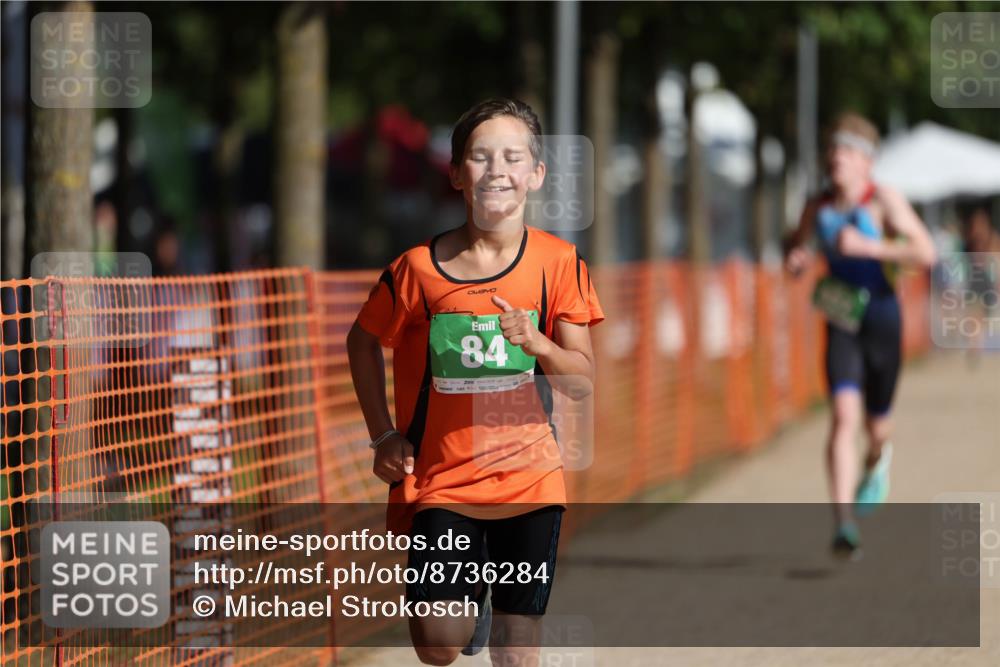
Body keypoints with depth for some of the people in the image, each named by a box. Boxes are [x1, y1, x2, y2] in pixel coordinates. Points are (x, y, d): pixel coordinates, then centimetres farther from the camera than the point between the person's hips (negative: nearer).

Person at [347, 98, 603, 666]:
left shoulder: (559, 263, -5)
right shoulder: (420, 267, -8)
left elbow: (583, 381, -6)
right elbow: (364, 340, 9)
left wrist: (536, 343, -25)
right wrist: (384, 436, 4)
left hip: (529, 476, 1)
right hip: (440, 477, -1)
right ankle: (471, 593, 25)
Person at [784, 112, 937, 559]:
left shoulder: (884, 201, -10)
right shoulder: (818, 207, 2)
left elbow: (925, 253, -19)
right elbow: (796, 242, 22)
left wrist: (867, 246, -26)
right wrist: (794, 258, -2)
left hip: (882, 321, -1)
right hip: (841, 324, 2)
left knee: (876, 425, 13)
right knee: (843, 417, -18)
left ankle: (878, 459, 53)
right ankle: (844, 523, -22)